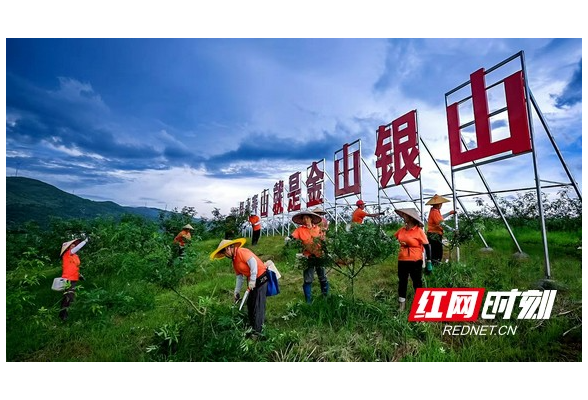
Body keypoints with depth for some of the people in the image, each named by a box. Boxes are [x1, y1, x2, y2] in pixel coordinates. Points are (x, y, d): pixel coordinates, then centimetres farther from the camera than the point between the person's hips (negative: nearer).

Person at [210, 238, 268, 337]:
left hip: (261, 278, -10)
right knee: (250, 303, 16)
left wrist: (252, 280, -26)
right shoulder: (234, 261, 12)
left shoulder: (241, 252, -17)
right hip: (252, 280, 10)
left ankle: (258, 331, 7)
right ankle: (252, 326, 32)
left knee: (258, 305, -4)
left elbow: (253, 262, -28)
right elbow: (239, 276, 15)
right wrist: (236, 291, 13)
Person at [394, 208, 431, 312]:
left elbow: (427, 246, -9)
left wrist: (429, 261, -9)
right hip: (402, 260, 5)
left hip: (415, 262, -5)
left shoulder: (419, 231, -12)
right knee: (402, 282, 13)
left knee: (417, 283, 9)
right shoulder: (402, 230, 2)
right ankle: (401, 305, 26)